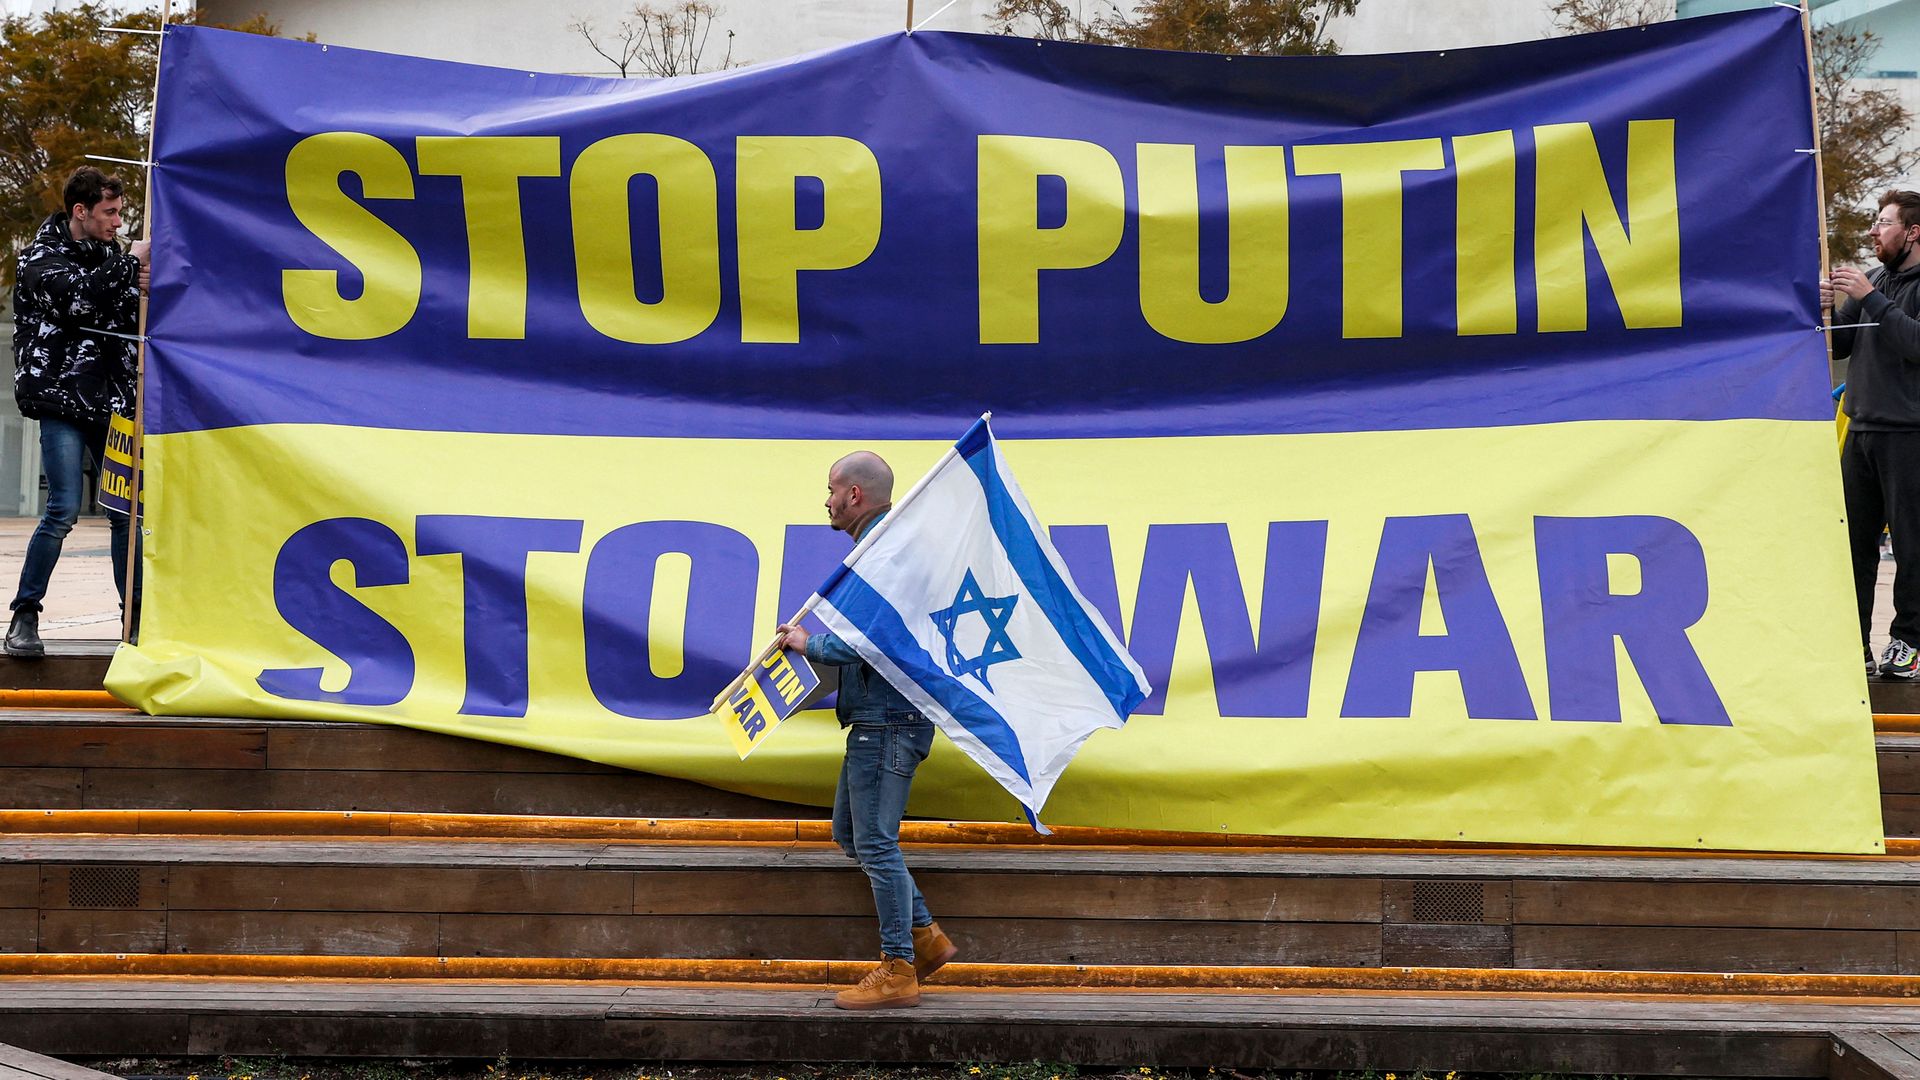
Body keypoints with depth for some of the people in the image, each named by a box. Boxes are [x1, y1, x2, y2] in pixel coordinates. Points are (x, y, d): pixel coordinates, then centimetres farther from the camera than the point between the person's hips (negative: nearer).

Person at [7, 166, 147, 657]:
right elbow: (77, 296, -23)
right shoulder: (41, 257, -3)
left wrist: (141, 289, -4)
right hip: (62, 400, -6)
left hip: (111, 403, 6)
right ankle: (24, 617, -1)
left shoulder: (108, 256, 14)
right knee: (63, 511, -12)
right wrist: (129, 266, -16)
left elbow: (130, 321, 16)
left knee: (127, 511, 3)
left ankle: (135, 616, 11)